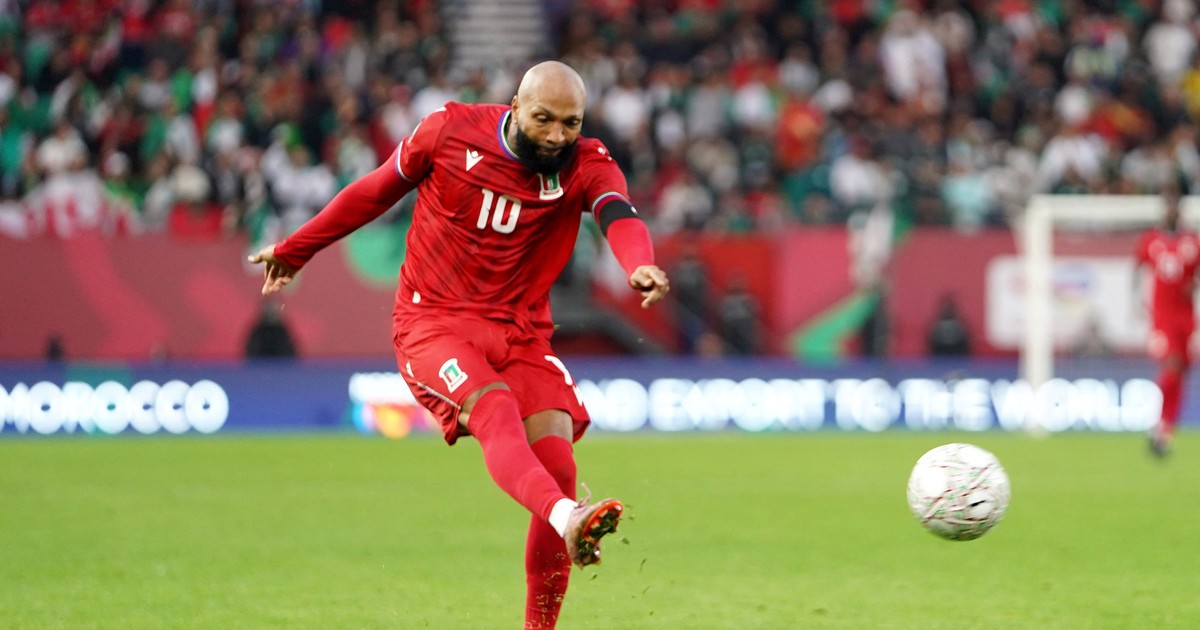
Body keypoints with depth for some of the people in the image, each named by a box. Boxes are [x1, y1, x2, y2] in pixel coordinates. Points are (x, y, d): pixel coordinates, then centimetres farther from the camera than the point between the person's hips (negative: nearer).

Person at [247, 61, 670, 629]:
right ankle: (565, 518, -60)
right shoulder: (451, 131, -5)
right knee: (496, 408, -32)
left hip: (521, 333, 2)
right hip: (433, 322, -2)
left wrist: (640, 265, -50)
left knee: (558, 465, -15)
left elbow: (619, 216, -26)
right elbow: (377, 190, 11)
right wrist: (294, 250, 21)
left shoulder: (586, 165, -4)